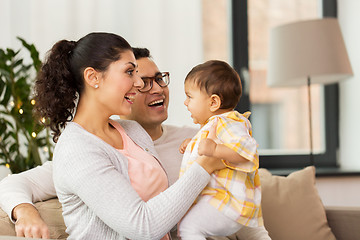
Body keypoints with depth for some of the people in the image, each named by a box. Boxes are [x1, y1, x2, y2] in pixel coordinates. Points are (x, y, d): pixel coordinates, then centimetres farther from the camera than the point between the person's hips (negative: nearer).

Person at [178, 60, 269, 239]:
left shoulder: (226, 123, -14)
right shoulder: (214, 123, 21)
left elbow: (247, 151, -30)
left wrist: (215, 150, -38)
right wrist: (193, 145, 30)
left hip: (229, 200, -12)